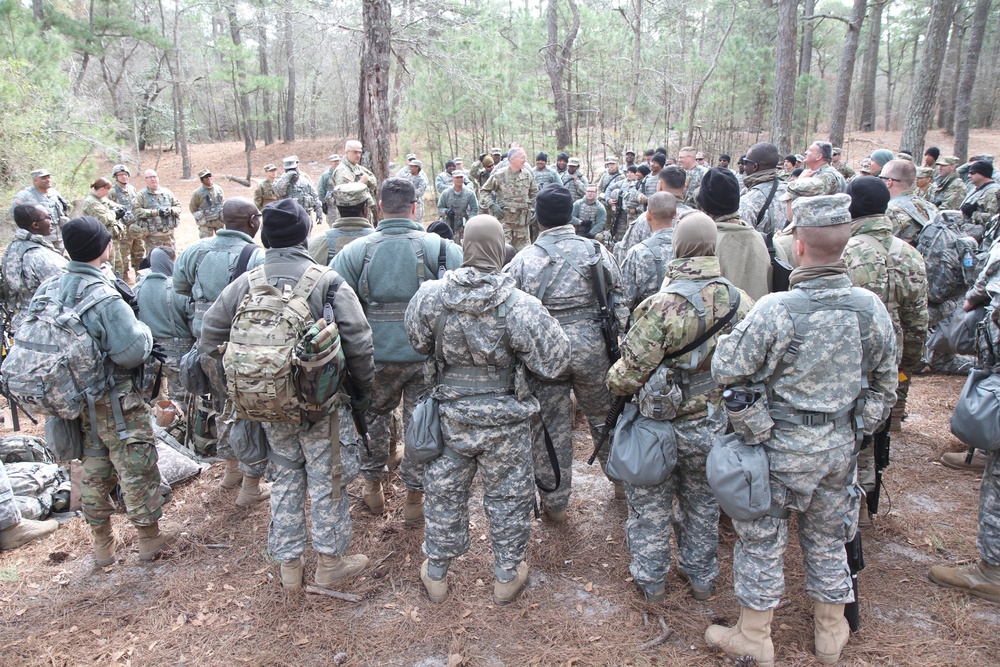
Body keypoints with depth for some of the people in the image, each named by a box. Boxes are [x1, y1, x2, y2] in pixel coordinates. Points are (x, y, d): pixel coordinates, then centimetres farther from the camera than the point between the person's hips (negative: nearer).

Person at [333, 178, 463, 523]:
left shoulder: (356, 250, -5)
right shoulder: (440, 248, -9)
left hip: (377, 355, 1)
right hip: (426, 354, -1)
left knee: (374, 416, 23)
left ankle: (373, 486, 37)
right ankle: (415, 498, 23)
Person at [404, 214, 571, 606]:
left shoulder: (431, 295, -13)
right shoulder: (518, 304, -22)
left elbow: (418, 343, 4)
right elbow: (554, 362, -17)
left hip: (450, 415, 2)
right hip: (504, 420, -2)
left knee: (444, 492, 19)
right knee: (508, 497, 16)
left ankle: (435, 574, 35)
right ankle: (507, 577, 33)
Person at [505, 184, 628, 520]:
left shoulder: (523, 259, -4)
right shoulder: (596, 250, -1)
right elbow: (619, 303, 2)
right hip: (593, 349, 1)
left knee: (551, 427, 10)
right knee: (605, 416, 20)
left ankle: (555, 503, 21)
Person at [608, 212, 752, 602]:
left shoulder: (662, 306, -27)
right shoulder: (742, 303, -10)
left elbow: (629, 374, -24)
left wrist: (615, 384, -1)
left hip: (663, 424, -4)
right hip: (715, 424, 5)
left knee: (650, 503, 17)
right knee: (703, 502, 24)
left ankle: (651, 580, 32)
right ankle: (702, 577, 41)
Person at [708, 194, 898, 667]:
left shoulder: (776, 310, -25)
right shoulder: (871, 308, -6)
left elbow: (726, 370, -19)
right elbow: (885, 384, 6)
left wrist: (731, 337, 0)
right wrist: (860, 427, 21)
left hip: (782, 446, -5)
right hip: (841, 446, 5)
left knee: (762, 540, 13)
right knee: (828, 539, 23)